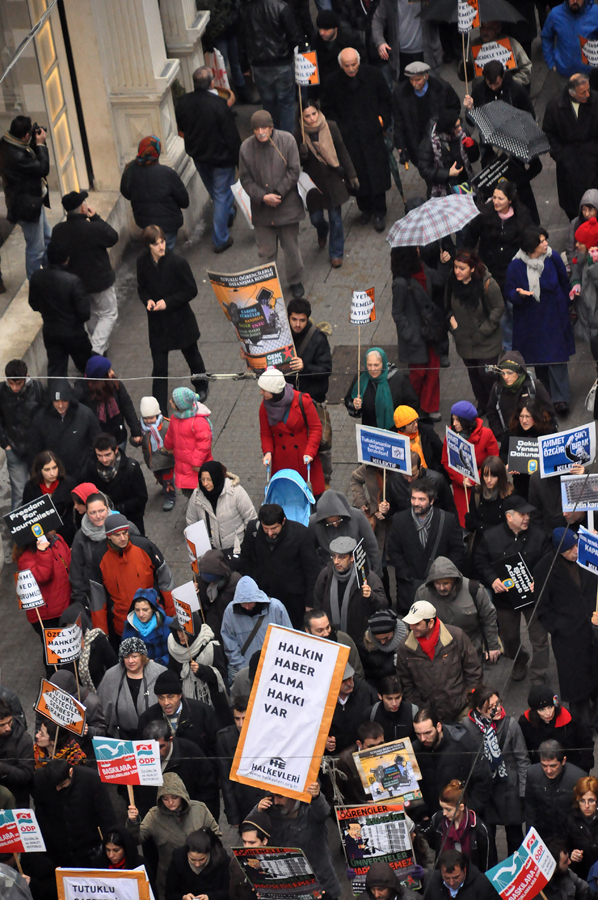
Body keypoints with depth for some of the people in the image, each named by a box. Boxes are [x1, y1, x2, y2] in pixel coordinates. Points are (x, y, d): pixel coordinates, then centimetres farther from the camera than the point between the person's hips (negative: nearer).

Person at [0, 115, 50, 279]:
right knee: (36, 249, 4)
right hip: (27, 206, -11)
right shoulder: (16, 155, -34)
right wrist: (40, 144, -16)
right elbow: (43, 169, -25)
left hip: (34, 201, 11)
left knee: (47, 238, 26)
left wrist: (37, 144, -5)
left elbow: (31, 158, 11)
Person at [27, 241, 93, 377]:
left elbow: (34, 305, 2)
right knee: (87, 366, 22)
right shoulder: (73, 281, -27)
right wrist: (86, 298, -3)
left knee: (55, 371, 13)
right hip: (73, 333, -4)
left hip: (49, 332, 4)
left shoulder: (36, 277, -13)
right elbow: (85, 314, -21)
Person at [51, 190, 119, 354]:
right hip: (100, 280, -6)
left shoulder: (58, 230, -12)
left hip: (76, 281, 6)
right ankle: (96, 353, -1)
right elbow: (113, 238, -10)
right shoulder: (95, 229, -29)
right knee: (109, 314, 12)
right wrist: (96, 218, -10)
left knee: (92, 315, 26)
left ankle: (101, 348, 41)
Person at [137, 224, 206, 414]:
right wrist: (147, 300, -16)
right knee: (159, 367, 2)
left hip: (180, 320, -2)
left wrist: (167, 302, -22)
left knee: (192, 356, 21)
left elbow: (191, 291, -13)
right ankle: (160, 411, 9)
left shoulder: (178, 262, -20)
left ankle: (201, 387, 49)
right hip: (157, 322, 2)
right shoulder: (143, 262, -8)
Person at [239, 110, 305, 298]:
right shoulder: (246, 147, -6)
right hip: (262, 209, 1)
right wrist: (263, 197, -15)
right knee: (266, 251, 7)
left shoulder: (287, 140, -9)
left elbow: (294, 171, -7)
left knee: (291, 246, 11)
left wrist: (279, 193, -15)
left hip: (287, 204, -1)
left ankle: (295, 281, 31)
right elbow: (245, 179, -1)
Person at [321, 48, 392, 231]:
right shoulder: (332, 82, -3)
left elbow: (386, 100, 10)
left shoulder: (373, 75, -2)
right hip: (349, 137, 1)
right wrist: (338, 128, -1)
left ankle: (379, 212, 11)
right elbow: (327, 109, 9)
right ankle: (365, 208, 22)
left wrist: (383, 122, 1)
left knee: (377, 173, -1)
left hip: (373, 133, 0)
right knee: (358, 174, 4)